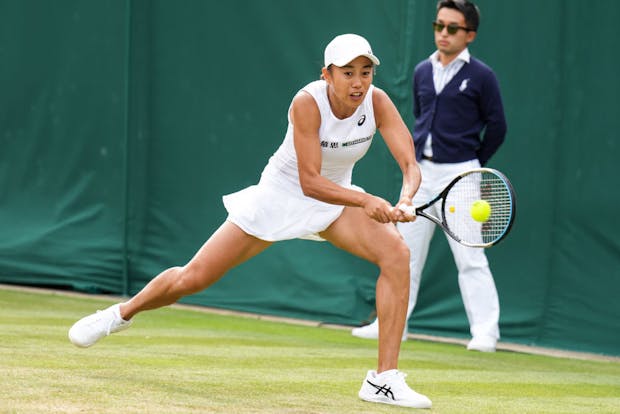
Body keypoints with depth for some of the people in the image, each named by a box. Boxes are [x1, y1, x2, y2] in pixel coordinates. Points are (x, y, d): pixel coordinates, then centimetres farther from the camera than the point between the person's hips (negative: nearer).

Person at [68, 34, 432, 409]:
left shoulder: (377, 102, -19)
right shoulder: (308, 103, -29)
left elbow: (411, 166, -25)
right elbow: (310, 181, -34)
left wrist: (404, 203, -46)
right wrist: (365, 201, -48)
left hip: (336, 201, 3)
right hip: (280, 195, -3)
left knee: (397, 252, -25)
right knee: (191, 278, 0)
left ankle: (385, 380, -21)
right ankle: (122, 313, 35)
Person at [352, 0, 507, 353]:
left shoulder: (481, 76, -7)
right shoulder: (422, 72, 10)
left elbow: (497, 127, -1)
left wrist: (472, 165, 5)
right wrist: (423, 152, 15)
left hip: (458, 176, -6)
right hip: (421, 172, 6)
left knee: (470, 258, -9)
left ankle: (485, 333, -8)